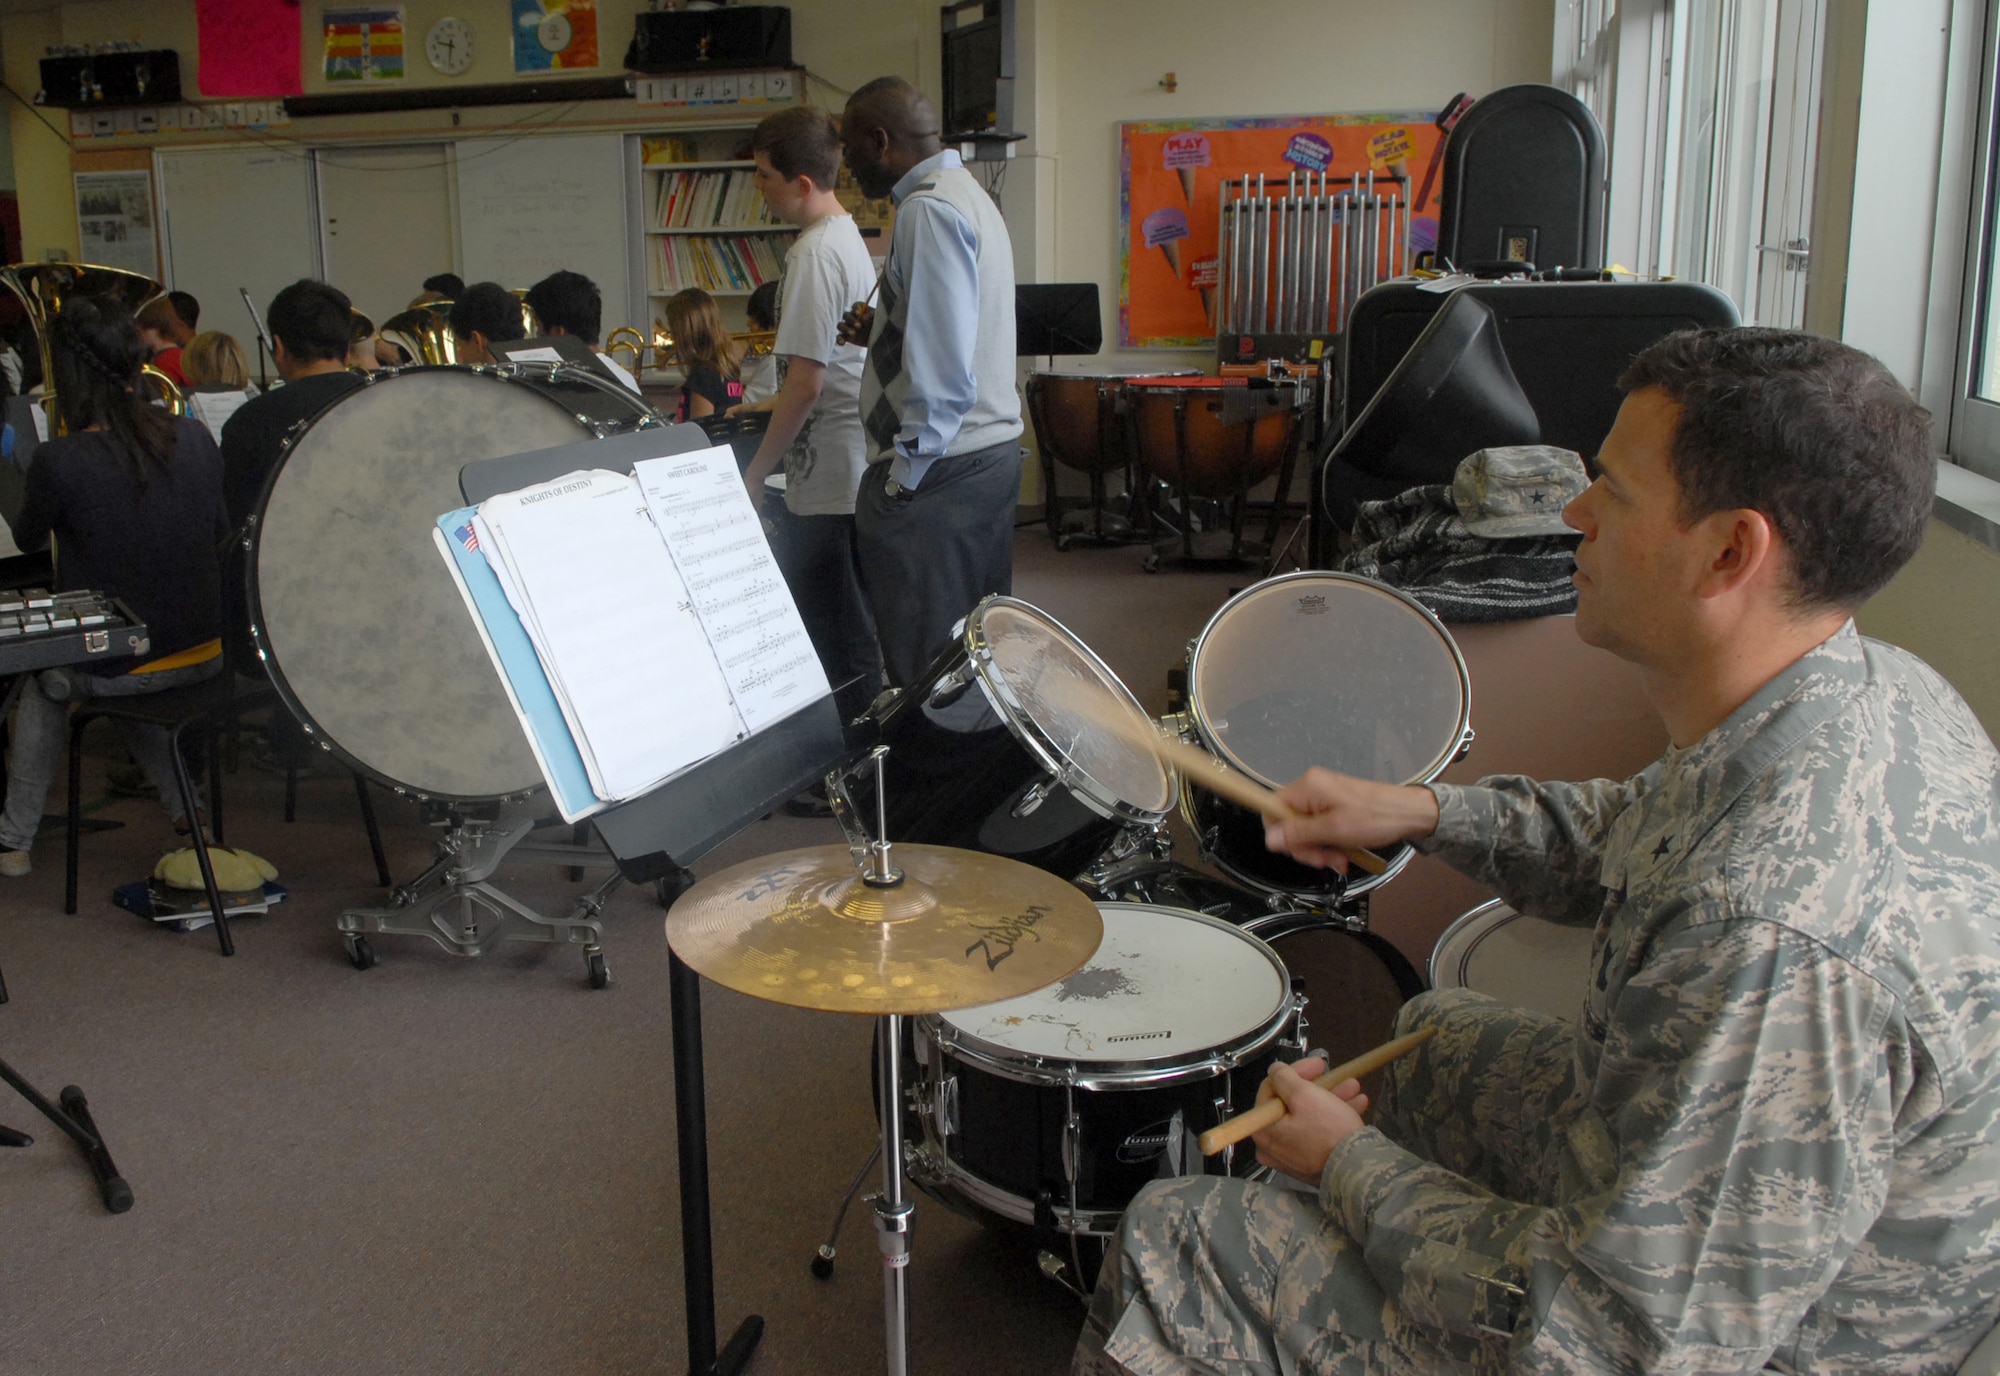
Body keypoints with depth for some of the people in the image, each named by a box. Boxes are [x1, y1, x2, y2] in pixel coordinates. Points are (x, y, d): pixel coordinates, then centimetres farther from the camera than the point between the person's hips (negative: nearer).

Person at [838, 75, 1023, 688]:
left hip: (940, 468, -11)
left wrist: (905, 473, -18)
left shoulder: (928, 210, -14)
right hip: (993, 449, 11)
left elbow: (943, 367, -21)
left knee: (927, 670, -7)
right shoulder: (968, 195, 18)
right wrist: (883, 323, 12)